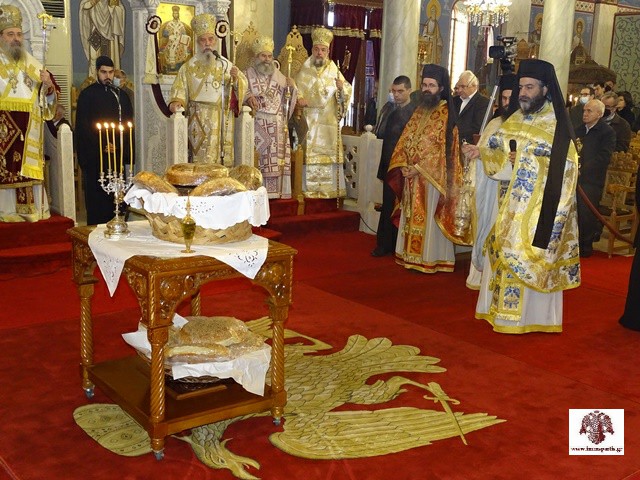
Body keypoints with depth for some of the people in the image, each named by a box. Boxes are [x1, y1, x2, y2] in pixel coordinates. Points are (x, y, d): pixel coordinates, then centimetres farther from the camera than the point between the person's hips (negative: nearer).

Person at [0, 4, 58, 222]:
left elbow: (47, 98, 10)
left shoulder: (33, 64, 10)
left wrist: (49, 86, -10)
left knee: (28, 171, 5)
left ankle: (29, 210, 11)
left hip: (28, 136, 3)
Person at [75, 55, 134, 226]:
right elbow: (83, 126, -4)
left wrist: (119, 146, -3)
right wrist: (103, 145, -12)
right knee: (96, 195, -3)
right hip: (94, 155, -4)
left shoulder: (120, 95, 13)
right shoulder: (87, 95, 1)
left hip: (117, 153, 4)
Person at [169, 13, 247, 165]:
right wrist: (176, 101, -17)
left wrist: (236, 78, -10)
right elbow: (179, 87, 1)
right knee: (202, 159, -7)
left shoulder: (226, 65, 11)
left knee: (223, 159, 2)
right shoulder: (190, 66, 6)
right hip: (200, 121, -2)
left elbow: (242, 87, 10)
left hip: (223, 121, 2)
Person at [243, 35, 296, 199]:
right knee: (259, 155, -11)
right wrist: (249, 98, -22)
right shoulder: (248, 74, 8)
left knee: (277, 156, -2)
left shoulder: (278, 75, 17)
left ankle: (276, 190, 1)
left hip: (277, 125, 3)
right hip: (257, 123, -3)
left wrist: (290, 87, -2)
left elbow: (287, 99, 18)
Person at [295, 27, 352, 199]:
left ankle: (331, 188, 7)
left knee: (330, 153, 2)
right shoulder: (304, 70, 5)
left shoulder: (334, 70, 10)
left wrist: (342, 87, -15)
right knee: (310, 154, -5)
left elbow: (347, 90, 7)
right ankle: (310, 189, -2)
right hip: (309, 119, -2)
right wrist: (299, 98, -18)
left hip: (330, 120, 2)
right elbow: (295, 88, 3)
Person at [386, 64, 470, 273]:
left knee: (428, 218, -2)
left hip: (431, 177, -7)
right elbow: (405, 140, 9)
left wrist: (419, 168, -19)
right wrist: (403, 165, -6)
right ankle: (411, 255, 20)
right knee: (411, 217, 11)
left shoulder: (445, 114, -8)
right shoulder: (419, 111, 13)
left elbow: (442, 149, -14)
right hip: (411, 175, 7)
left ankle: (429, 258, 5)